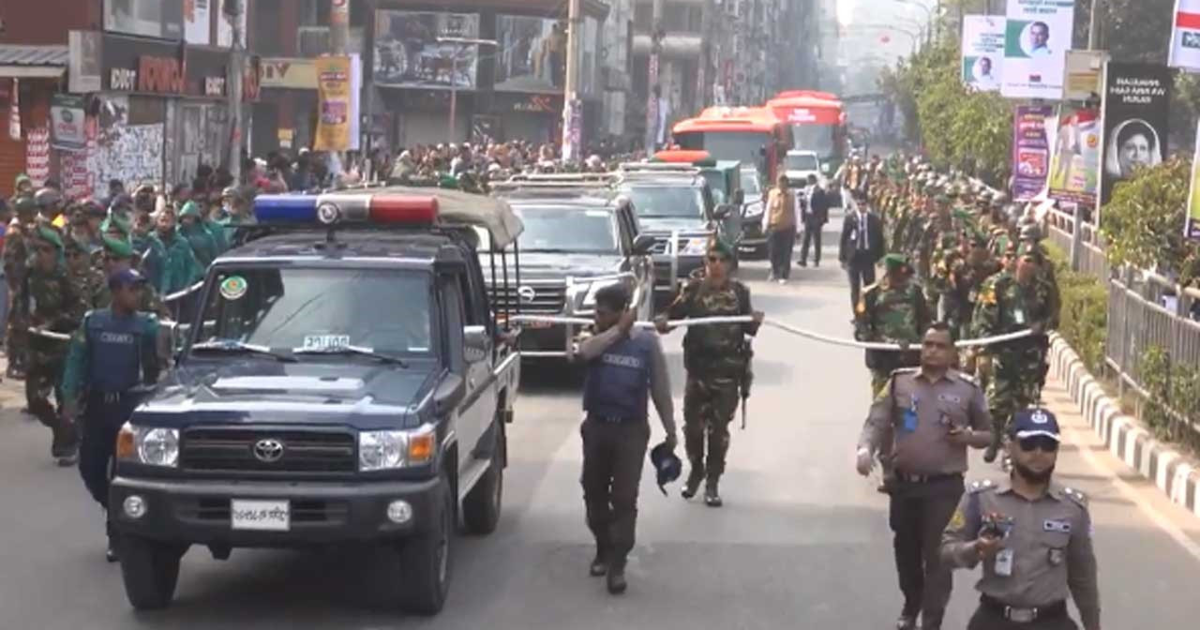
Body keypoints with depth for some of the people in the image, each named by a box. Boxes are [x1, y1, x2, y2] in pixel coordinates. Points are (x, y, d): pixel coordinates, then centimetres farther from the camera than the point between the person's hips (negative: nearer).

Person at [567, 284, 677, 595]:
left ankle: (617, 564, -1)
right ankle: (603, 549, 30)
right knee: (594, 493, 12)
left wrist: (670, 430, 4)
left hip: (631, 429, -3)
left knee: (624, 498, -5)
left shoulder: (647, 342, -4)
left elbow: (660, 388, 2)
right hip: (597, 426, 3)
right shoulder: (595, 338, 1)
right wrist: (618, 331, -20)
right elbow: (579, 353, -25)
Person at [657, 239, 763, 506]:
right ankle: (696, 470, 31)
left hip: (728, 371, 0)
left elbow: (748, 328, 5)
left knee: (719, 429, 5)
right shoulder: (693, 289, -4)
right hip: (698, 367, 0)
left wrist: (755, 322, -18)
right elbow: (674, 312, -12)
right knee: (692, 425, 6)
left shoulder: (739, 292, -1)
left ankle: (713, 481, 17)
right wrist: (663, 321, -34)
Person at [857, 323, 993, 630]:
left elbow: (989, 433, 10)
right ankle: (911, 604, 39)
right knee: (906, 550, 16)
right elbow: (877, 421, -3)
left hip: (944, 486, -3)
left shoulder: (968, 389, 0)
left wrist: (970, 437, -12)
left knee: (937, 556, -4)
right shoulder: (900, 381, 3)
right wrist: (866, 449, -23)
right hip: (903, 483, 3)